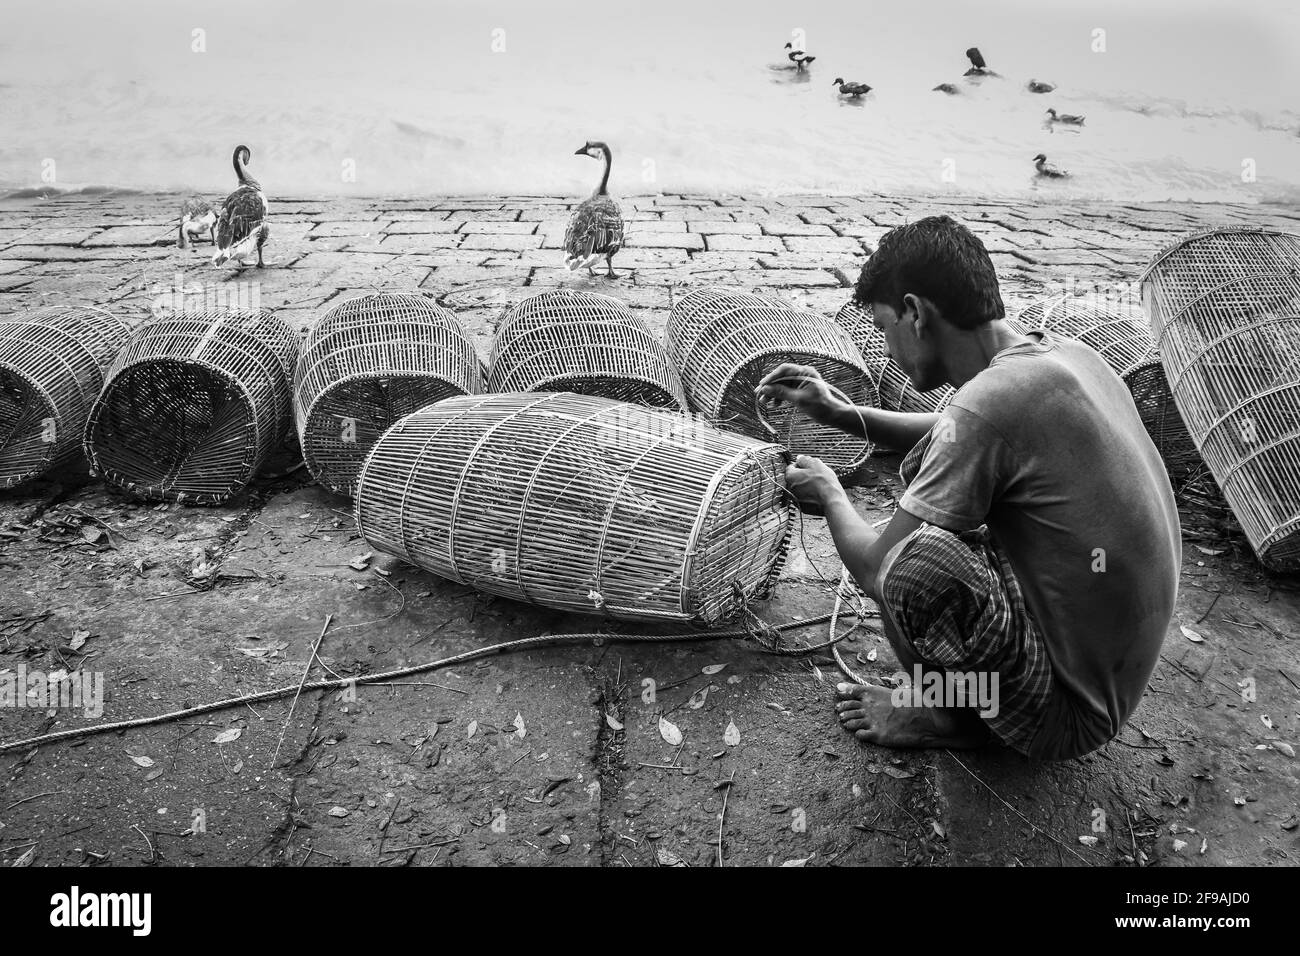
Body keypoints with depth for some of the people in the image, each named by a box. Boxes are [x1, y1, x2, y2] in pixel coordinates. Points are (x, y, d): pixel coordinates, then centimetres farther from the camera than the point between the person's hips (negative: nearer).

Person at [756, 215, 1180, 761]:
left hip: (1070, 713, -8)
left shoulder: (990, 401, -27)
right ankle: (979, 690, 16)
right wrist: (843, 415, 11)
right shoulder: (1059, 352, -1)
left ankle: (959, 716, 3)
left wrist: (829, 494, 1)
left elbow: (877, 572, -19)